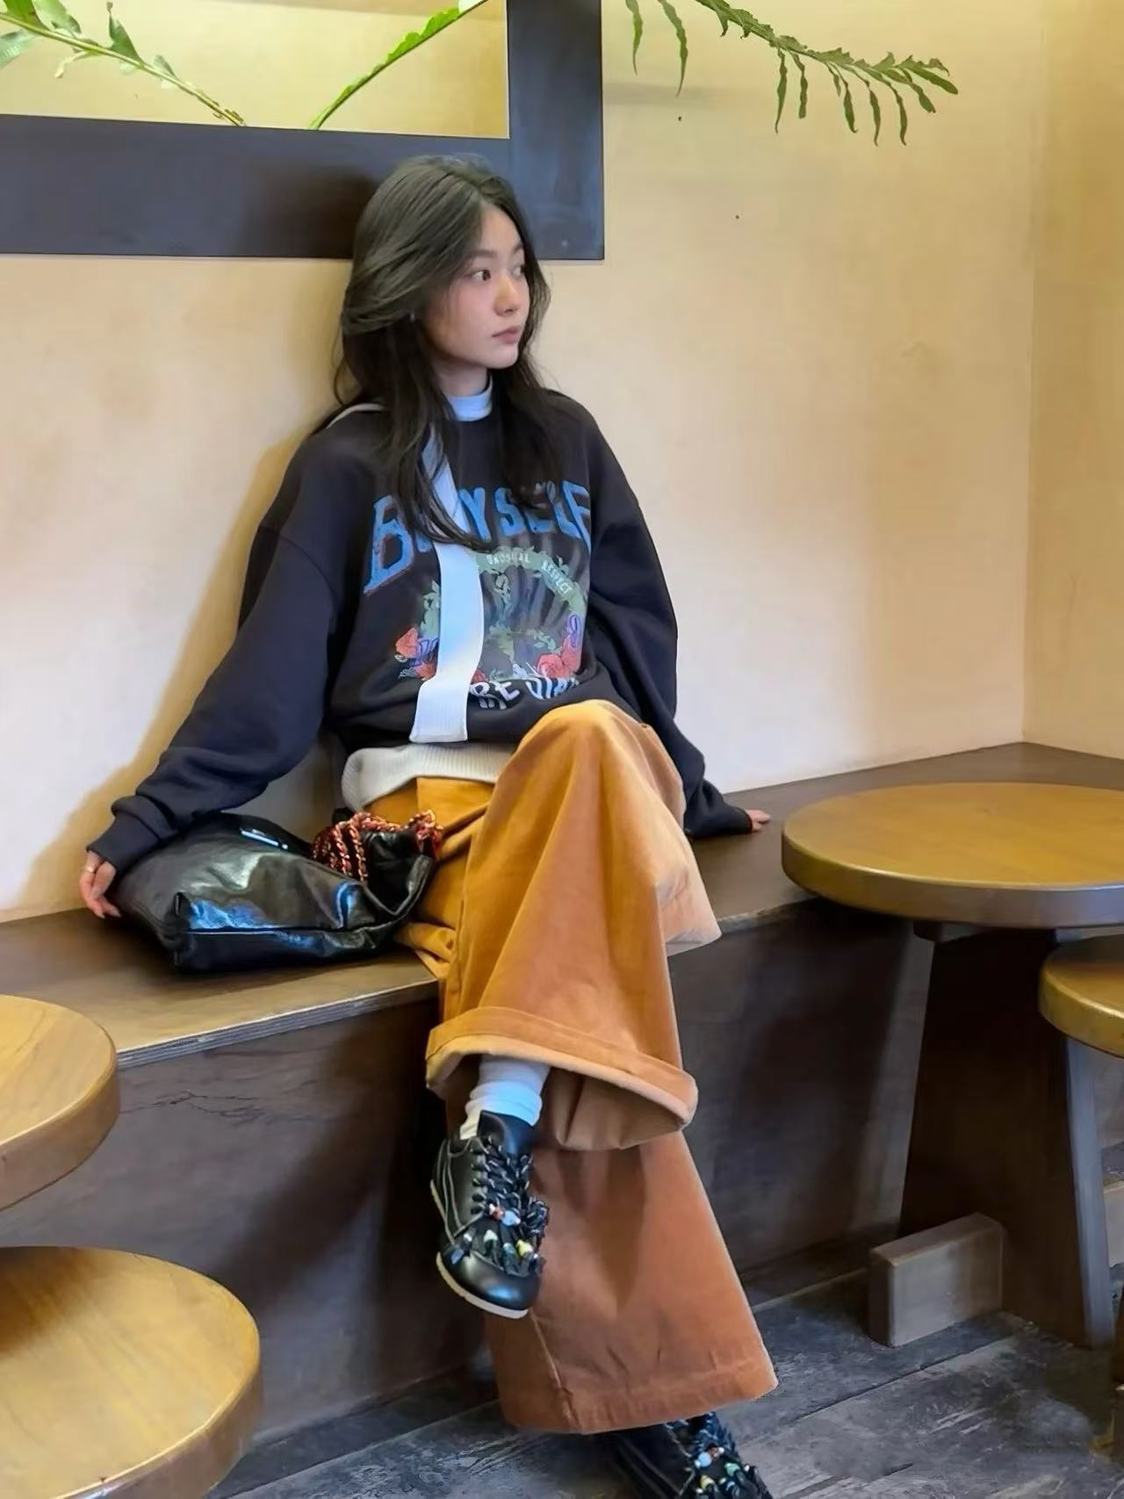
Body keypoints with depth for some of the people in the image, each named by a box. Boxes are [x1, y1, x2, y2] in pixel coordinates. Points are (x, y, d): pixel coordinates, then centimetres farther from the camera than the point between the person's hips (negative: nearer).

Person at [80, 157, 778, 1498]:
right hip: (429, 798, -2)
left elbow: (636, 636, 23)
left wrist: (684, 789, 23)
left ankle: (497, 1130, -38)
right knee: (594, 1017, -33)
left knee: (592, 738, -38)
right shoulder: (349, 464, 6)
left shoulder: (563, 440, 18)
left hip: (591, 774, 3)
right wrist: (150, 820, -7)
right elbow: (271, 670, 3)